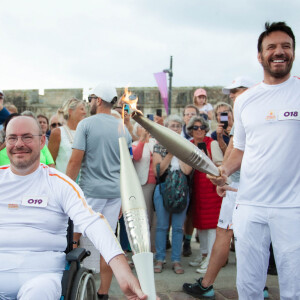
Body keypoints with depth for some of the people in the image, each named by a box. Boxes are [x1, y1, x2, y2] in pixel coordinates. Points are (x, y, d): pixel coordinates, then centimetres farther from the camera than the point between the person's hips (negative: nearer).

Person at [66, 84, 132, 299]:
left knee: (74, 236, 6)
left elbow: (76, 161, -10)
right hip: (115, 192, 5)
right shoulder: (123, 129, 10)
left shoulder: (86, 124, -4)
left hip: (90, 190, -4)